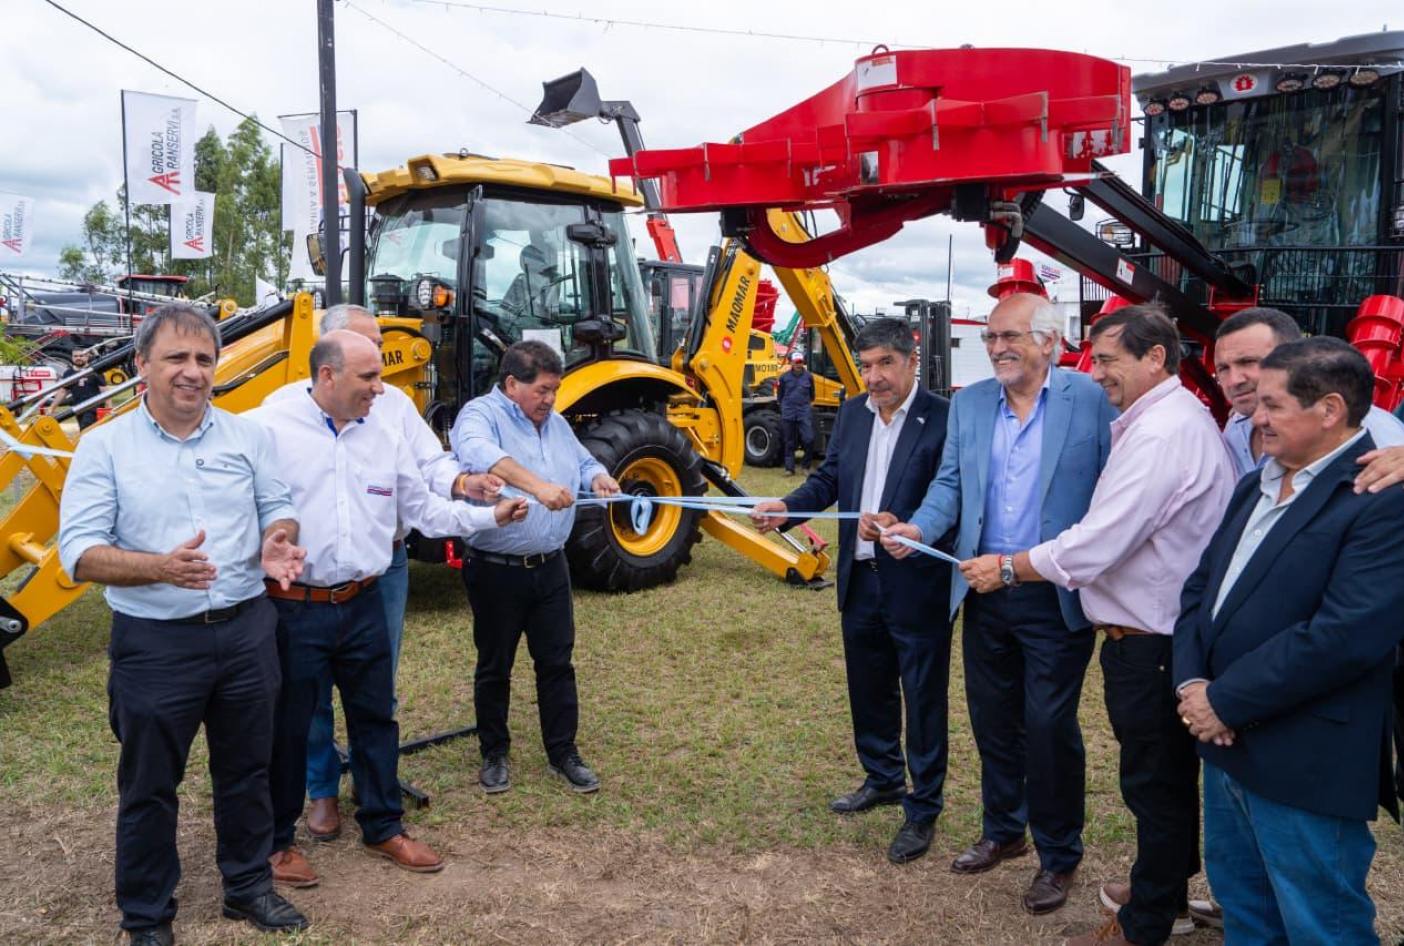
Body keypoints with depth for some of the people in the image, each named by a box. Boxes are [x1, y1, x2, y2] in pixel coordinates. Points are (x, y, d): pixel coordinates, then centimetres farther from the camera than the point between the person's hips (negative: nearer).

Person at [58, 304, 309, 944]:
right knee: (149, 785, 12)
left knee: (246, 771, 17)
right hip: (156, 643, -2)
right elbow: (79, 552, -11)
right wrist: (160, 567, -29)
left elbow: (277, 508, 8)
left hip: (246, 631, 3)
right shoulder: (105, 447, -6)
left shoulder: (247, 435, 3)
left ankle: (248, 886, 37)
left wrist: (276, 544, -16)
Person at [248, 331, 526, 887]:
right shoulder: (269, 429, -11)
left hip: (363, 606, 5)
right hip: (293, 608, -5)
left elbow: (423, 510, 11)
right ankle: (278, 840, 30)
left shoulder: (384, 436, 6)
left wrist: (490, 516, 6)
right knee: (286, 726, 11)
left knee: (375, 717, 15)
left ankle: (383, 828, 33)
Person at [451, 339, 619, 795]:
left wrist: (599, 478, -2)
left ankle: (562, 752, 23)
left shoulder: (556, 424, 12)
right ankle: (494, 753, 27)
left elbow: (584, 462, 23)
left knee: (557, 662, 10)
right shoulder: (480, 414, -12)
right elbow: (478, 453, -34)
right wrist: (537, 485, -46)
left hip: (550, 567, 6)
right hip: (497, 569, -5)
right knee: (494, 667, 10)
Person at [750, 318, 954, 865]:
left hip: (917, 584, -7)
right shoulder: (852, 414, 5)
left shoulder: (943, 418, -16)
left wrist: (903, 529, -35)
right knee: (869, 690, 22)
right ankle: (882, 780, 43)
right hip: (860, 579, 7)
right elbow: (829, 478, 9)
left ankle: (922, 810, 24)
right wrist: (787, 507, -8)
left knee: (923, 700, 7)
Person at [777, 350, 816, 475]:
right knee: (789, 442, 6)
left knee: (808, 439, -10)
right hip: (788, 413, 0)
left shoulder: (808, 377, 3)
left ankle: (807, 467, 6)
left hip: (804, 413, 0)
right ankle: (789, 468, 13)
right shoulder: (784, 377, 1)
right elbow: (780, 395, 14)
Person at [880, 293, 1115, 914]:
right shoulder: (969, 402, 7)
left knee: (1049, 728, 4)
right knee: (992, 720, 17)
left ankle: (1059, 856, 25)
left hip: (1057, 599, -5)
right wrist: (918, 528, -11)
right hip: (984, 594, 5)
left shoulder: (1092, 399, -8)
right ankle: (1002, 831, 38)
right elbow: (950, 483, 8)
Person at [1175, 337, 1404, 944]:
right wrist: (1192, 680, -5)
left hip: (1305, 768, -8)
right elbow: (1200, 587, 12)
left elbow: (1348, 635, -26)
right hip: (1227, 745, 8)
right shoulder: (1256, 486, 11)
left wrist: (1225, 700, -19)